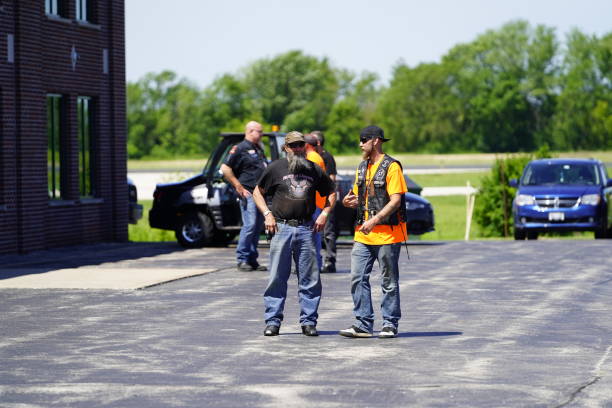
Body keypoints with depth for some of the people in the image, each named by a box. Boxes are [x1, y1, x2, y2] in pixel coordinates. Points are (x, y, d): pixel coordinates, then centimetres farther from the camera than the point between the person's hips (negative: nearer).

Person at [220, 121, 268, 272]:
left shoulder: (259, 149, 21)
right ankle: (242, 259, -8)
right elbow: (225, 168, -13)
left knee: (258, 227, 8)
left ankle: (252, 260, 13)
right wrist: (239, 187, -14)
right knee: (250, 225, -14)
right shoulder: (240, 149, -6)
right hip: (248, 194, -8)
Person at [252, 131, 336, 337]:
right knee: (277, 277, -2)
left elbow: (331, 193, 23)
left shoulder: (314, 170, 11)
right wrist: (267, 214, -1)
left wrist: (324, 213, 8)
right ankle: (273, 321, 3)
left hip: (306, 229, 2)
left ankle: (308, 321, 8)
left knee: (310, 278, 1)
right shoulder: (276, 167, 4)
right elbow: (257, 192, 11)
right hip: (281, 227, -2)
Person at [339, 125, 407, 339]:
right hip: (363, 234, 7)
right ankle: (363, 323, 2)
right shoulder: (362, 167, 16)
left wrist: (374, 220, -24)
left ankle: (390, 324, 11)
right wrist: (348, 201, 0)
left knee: (389, 281, 3)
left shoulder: (391, 167, -9)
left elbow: (395, 201, -15)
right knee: (358, 278, -2)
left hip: (387, 234, -7)